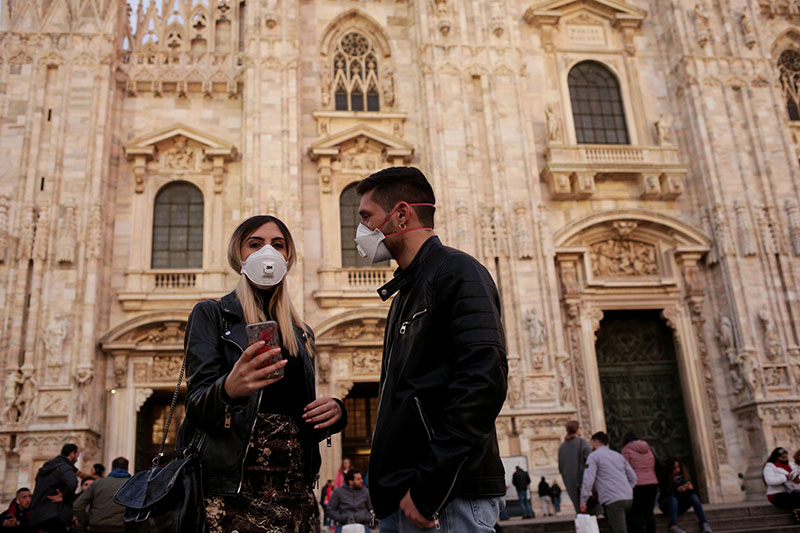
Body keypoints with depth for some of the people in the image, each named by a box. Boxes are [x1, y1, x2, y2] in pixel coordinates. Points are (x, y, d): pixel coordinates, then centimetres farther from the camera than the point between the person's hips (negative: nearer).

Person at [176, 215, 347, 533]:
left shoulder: (302, 334, 16)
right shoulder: (211, 315, 2)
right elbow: (197, 404, -9)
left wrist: (333, 413, -2)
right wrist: (229, 389, -31)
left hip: (293, 491, 4)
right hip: (229, 489, -4)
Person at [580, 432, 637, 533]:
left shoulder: (594, 456, 1)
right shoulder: (618, 455, 22)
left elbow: (588, 480, -9)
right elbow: (633, 477, 19)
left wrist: (583, 501, -5)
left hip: (613, 501, -7)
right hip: (628, 498, 7)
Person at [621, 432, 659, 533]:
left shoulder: (627, 449, -1)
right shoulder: (648, 448, 16)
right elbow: (655, 467, 17)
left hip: (637, 485, -5)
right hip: (652, 483, 5)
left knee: (635, 515, -2)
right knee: (649, 513, 9)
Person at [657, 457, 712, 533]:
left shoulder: (684, 475, -2)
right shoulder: (664, 478, -14)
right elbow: (664, 494, -22)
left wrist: (690, 487, -27)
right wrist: (677, 489, -35)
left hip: (680, 506, 4)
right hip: (667, 504, -4)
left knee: (693, 496, -21)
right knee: (673, 499, -35)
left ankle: (704, 523, -31)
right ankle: (673, 526, -50)